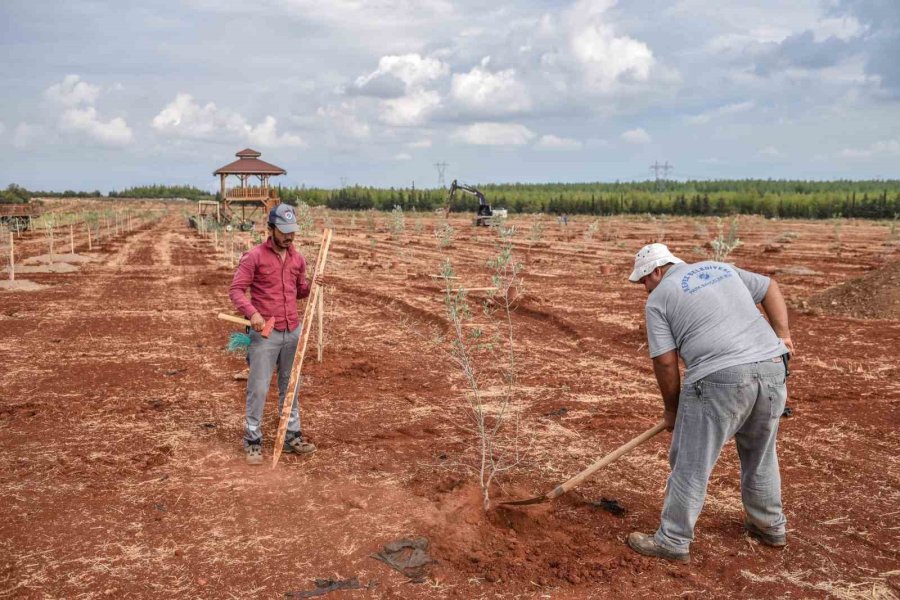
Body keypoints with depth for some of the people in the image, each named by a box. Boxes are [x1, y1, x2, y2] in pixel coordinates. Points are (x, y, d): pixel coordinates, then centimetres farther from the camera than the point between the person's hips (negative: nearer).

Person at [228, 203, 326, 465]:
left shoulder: (298, 258, 8)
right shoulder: (254, 257, -9)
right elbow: (236, 290, -11)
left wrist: (313, 285, -2)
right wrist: (252, 312, -27)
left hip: (293, 331, 5)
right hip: (265, 333, -5)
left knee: (290, 386, 13)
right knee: (258, 389, 0)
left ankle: (293, 436, 23)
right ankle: (253, 441, 12)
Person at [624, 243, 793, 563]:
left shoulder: (659, 299, 3)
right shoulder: (721, 268, 22)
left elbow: (665, 361, 0)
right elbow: (770, 288, 24)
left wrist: (671, 408, 11)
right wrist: (782, 335, 17)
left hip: (720, 380, -7)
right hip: (772, 368, 7)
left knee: (691, 464, 4)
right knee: (760, 455, 25)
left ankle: (673, 541, 13)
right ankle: (770, 525, 40)